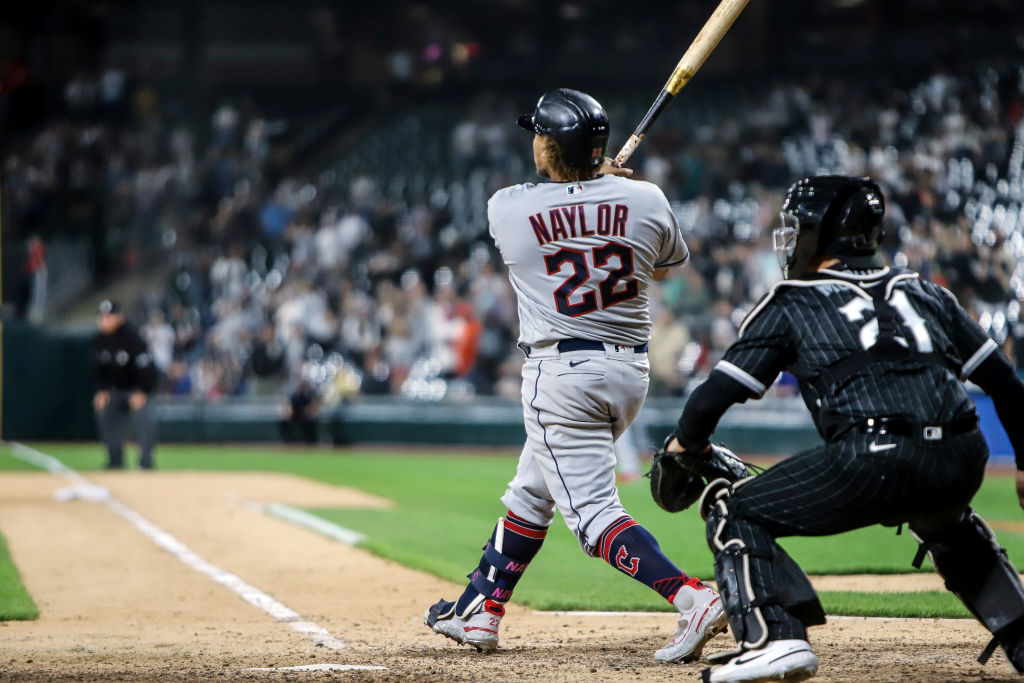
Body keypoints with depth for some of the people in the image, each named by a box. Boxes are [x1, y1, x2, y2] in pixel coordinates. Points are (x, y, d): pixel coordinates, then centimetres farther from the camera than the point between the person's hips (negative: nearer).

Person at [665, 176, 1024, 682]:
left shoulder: (790, 304, 14)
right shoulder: (925, 293, 26)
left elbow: (715, 396, 11)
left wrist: (687, 442, 31)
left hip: (873, 465, -5)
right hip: (963, 464, 5)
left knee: (732, 511, 11)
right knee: (946, 523, 40)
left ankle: (775, 638, -9)